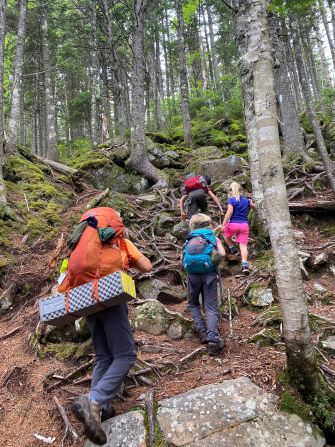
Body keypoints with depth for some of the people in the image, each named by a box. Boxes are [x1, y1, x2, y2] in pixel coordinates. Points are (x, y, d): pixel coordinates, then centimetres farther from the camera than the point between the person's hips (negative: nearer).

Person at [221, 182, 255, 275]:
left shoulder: (231, 200, -4)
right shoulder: (246, 200, 13)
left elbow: (230, 212, -17)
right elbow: (254, 206, 30)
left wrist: (223, 224, -18)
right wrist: (250, 202, 51)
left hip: (233, 224, -4)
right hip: (244, 225, 4)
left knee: (225, 235, 28)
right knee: (243, 245, -3)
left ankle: (233, 248, 23)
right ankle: (245, 265, -13)